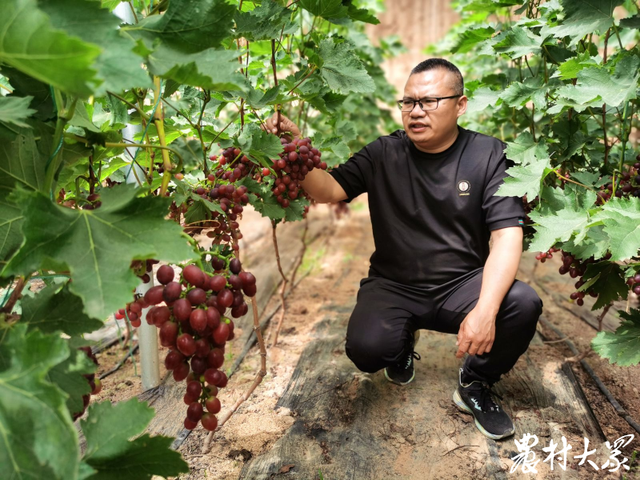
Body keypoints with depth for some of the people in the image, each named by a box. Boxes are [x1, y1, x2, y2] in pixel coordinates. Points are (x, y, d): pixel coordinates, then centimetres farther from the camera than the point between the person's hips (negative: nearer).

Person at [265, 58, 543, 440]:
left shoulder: (488, 155, -3)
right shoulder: (384, 154, 2)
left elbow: (507, 235, -12)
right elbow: (328, 190, -6)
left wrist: (485, 308, -27)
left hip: (462, 285, 0)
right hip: (394, 286, 1)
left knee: (523, 304, -28)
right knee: (367, 348, -27)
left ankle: (476, 385, 3)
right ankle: (404, 340, 15)